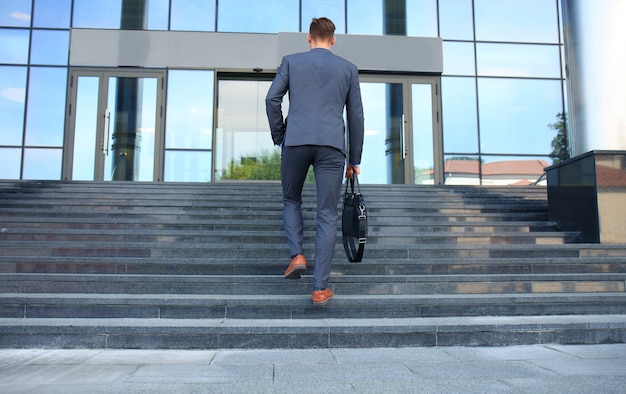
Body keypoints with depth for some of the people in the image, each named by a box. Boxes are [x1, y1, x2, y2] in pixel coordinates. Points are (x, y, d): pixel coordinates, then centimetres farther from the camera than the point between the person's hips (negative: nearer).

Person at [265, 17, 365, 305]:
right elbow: (356, 116, 13)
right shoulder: (348, 68, 16)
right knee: (327, 216, 3)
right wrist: (354, 159, 18)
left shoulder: (291, 61, 13)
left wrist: (279, 136, 12)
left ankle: (297, 255, 5)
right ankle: (320, 288, 4)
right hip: (332, 145, 0)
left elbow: (272, 99, 1)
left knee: (291, 200, 23)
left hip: (296, 142, 0)